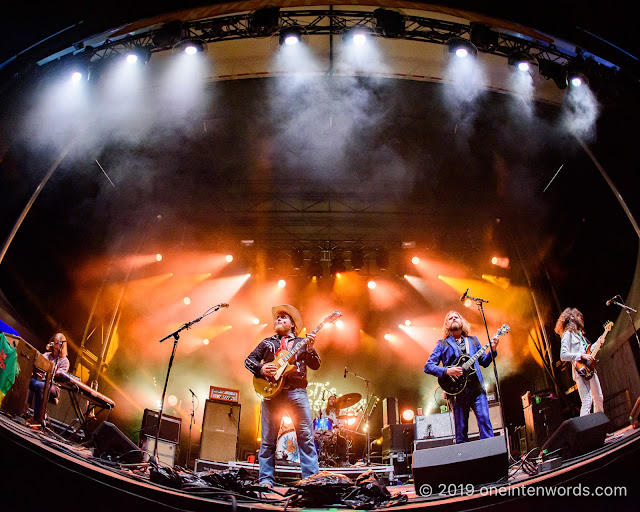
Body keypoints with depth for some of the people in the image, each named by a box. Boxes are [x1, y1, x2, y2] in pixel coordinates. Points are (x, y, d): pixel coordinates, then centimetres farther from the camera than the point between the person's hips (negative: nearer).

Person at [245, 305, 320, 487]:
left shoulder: (302, 342, 17)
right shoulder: (267, 342, 20)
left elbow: (315, 365, 9)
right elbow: (249, 360, 14)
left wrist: (310, 349, -9)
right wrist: (261, 368, -6)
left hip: (296, 391, -1)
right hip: (272, 390, 1)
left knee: (306, 436, -5)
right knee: (268, 438, 2)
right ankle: (266, 479, 11)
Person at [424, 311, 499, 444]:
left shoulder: (473, 340, 19)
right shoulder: (443, 344, 9)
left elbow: (484, 362, 21)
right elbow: (428, 366, 3)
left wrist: (492, 350, 4)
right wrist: (446, 371, -12)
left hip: (477, 387, 2)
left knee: (485, 420, -9)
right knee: (461, 429, 1)